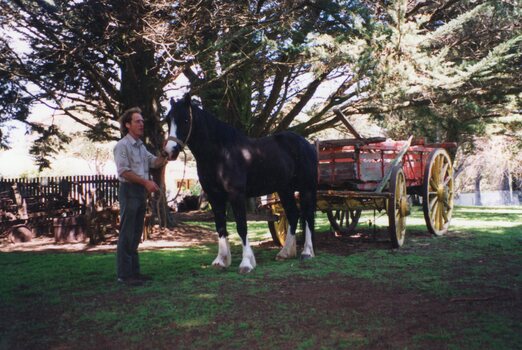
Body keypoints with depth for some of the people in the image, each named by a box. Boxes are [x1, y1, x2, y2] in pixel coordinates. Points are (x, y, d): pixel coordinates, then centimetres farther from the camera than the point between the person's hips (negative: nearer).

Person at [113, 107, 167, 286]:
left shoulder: (141, 146, 17)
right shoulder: (122, 145, -9)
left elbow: (155, 162, 16)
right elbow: (124, 171, -17)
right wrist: (146, 182, -21)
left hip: (141, 192, 9)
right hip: (129, 191, -8)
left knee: (136, 234, 12)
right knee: (126, 234, -6)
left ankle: (134, 271, 19)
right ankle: (124, 274, -1)